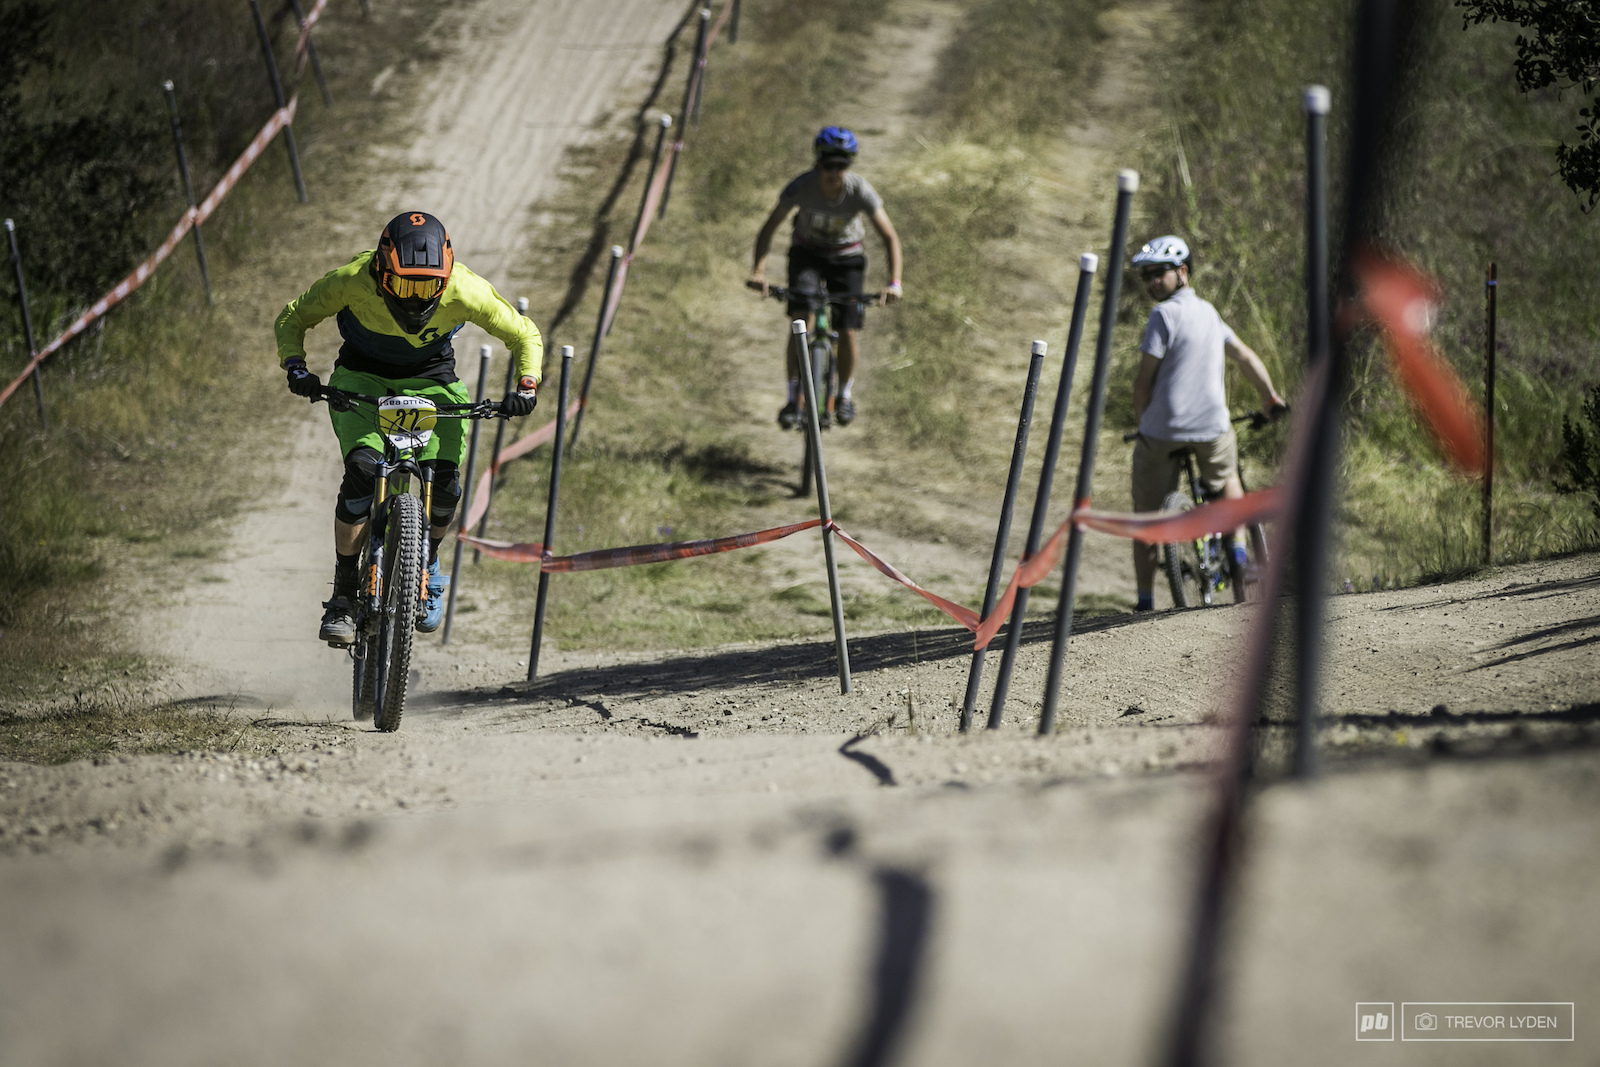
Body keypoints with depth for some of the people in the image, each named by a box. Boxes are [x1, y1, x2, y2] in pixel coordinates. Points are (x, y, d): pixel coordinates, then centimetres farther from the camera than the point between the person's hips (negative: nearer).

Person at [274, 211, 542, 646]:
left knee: (446, 481, -20)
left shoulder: (465, 292, -28)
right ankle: (343, 597, -14)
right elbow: (292, 318, -11)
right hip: (361, 377, -1)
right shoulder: (353, 281, -29)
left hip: (431, 380, 1)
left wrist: (527, 386, -29)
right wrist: (296, 366, -29)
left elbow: (525, 336, -12)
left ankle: (428, 564, 13)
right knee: (362, 469, -26)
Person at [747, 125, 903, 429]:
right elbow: (769, 228, -19)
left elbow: (890, 237, -20)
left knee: (849, 333, -9)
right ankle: (793, 399, -16)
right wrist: (758, 271, -33)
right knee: (801, 321, -23)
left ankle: (844, 394, 20)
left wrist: (894, 283, -33)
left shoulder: (860, 191, -27)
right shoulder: (801, 187, -27)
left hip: (846, 256, 0)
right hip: (807, 253, 0)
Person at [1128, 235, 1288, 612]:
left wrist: (1140, 418, 4)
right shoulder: (1208, 312, 11)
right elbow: (1246, 357, 21)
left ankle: (1145, 602, 4)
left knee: (1146, 518, 6)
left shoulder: (1164, 315, -11)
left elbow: (1144, 379, -12)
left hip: (1162, 430, -6)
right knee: (1227, 478, 35)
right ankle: (1237, 549, 20)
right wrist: (1272, 400, 33)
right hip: (1212, 426, 6)